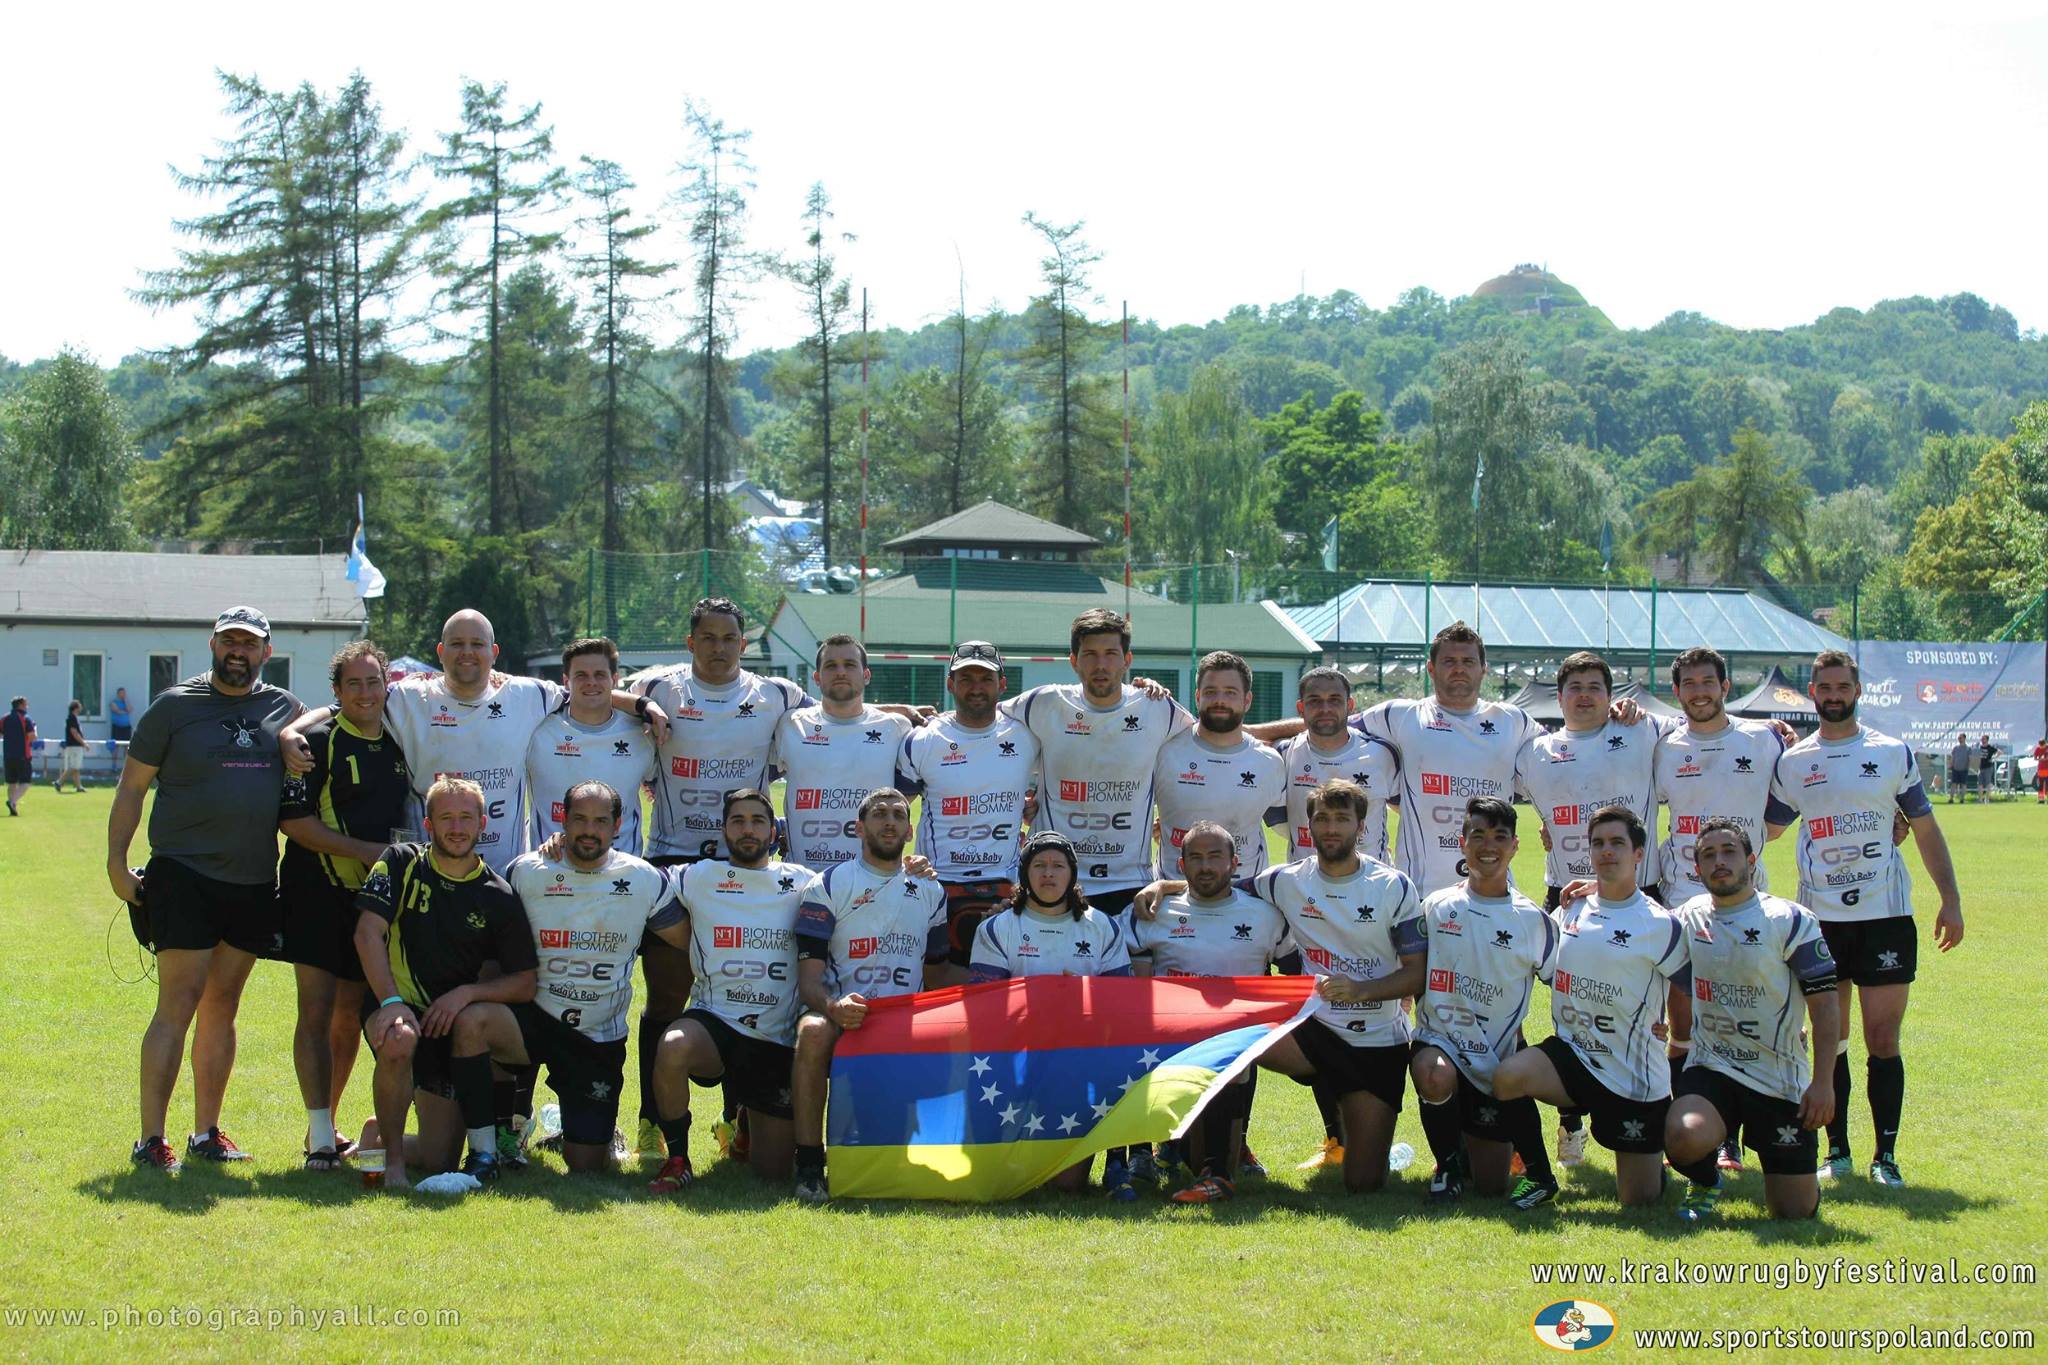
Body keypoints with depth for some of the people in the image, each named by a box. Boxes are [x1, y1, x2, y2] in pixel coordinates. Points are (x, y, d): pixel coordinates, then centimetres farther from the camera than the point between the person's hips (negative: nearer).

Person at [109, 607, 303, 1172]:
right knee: (178, 1004, -10)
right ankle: (151, 1140, -8)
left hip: (254, 884, 4)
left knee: (223, 1006, 10)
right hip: (184, 876, -4)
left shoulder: (284, 708, 10)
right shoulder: (175, 706, 1)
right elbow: (131, 787, 2)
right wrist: (116, 862, -5)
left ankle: (206, 1131, 18)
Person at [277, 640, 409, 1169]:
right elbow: (293, 819, -13)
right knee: (317, 1011, -6)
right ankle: (320, 1135, -4)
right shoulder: (317, 742, -6)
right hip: (318, 893, -6)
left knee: (351, 1015, 10)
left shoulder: (396, 745, 12)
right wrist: (365, 851, -16)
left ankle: (326, 1124, 22)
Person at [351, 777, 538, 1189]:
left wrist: (468, 993, -16)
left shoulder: (499, 897, 1)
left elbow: (526, 983, 1)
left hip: (453, 1022, 2)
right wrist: (391, 1001, -25)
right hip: (397, 1005, -2)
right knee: (399, 1042, -40)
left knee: (439, 1161, -3)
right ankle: (390, 1154, -18)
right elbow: (368, 932, -11)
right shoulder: (402, 863, -1)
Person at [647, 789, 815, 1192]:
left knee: (773, 1171, 1)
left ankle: (744, 1126, 39)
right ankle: (677, 1159, -15)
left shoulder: (802, 883, 8)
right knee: (673, 1049, -39)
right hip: (714, 1022, -1)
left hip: (778, 1040, 1)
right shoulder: (698, 878, 6)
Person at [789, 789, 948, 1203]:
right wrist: (833, 1007, -23)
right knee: (813, 1031, -37)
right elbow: (809, 978, -1)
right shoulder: (830, 885, 7)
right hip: (840, 1016, -3)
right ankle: (809, 1165, -30)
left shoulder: (929, 892, 19)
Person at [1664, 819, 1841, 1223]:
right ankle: (1706, 1183, 5)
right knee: (1685, 1137, -32)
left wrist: (1823, 1082, -14)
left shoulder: (1791, 921, -5)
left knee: (1796, 1211, 0)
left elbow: (1824, 1003, -7)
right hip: (1709, 1068, 2)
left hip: (1780, 1079, -2)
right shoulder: (1688, 917, 6)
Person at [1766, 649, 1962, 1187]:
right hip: (1820, 919, 2)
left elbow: (1925, 829, 8)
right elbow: (1765, 828, 19)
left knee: (1883, 1039, -3)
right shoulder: (1790, 763, 8)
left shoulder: (1893, 754, 5)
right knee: (1829, 1041, 4)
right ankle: (1837, 1151, 14)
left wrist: (1950, 899, 2)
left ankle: (1886, 1154, 4)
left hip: (1886, 915, -1)